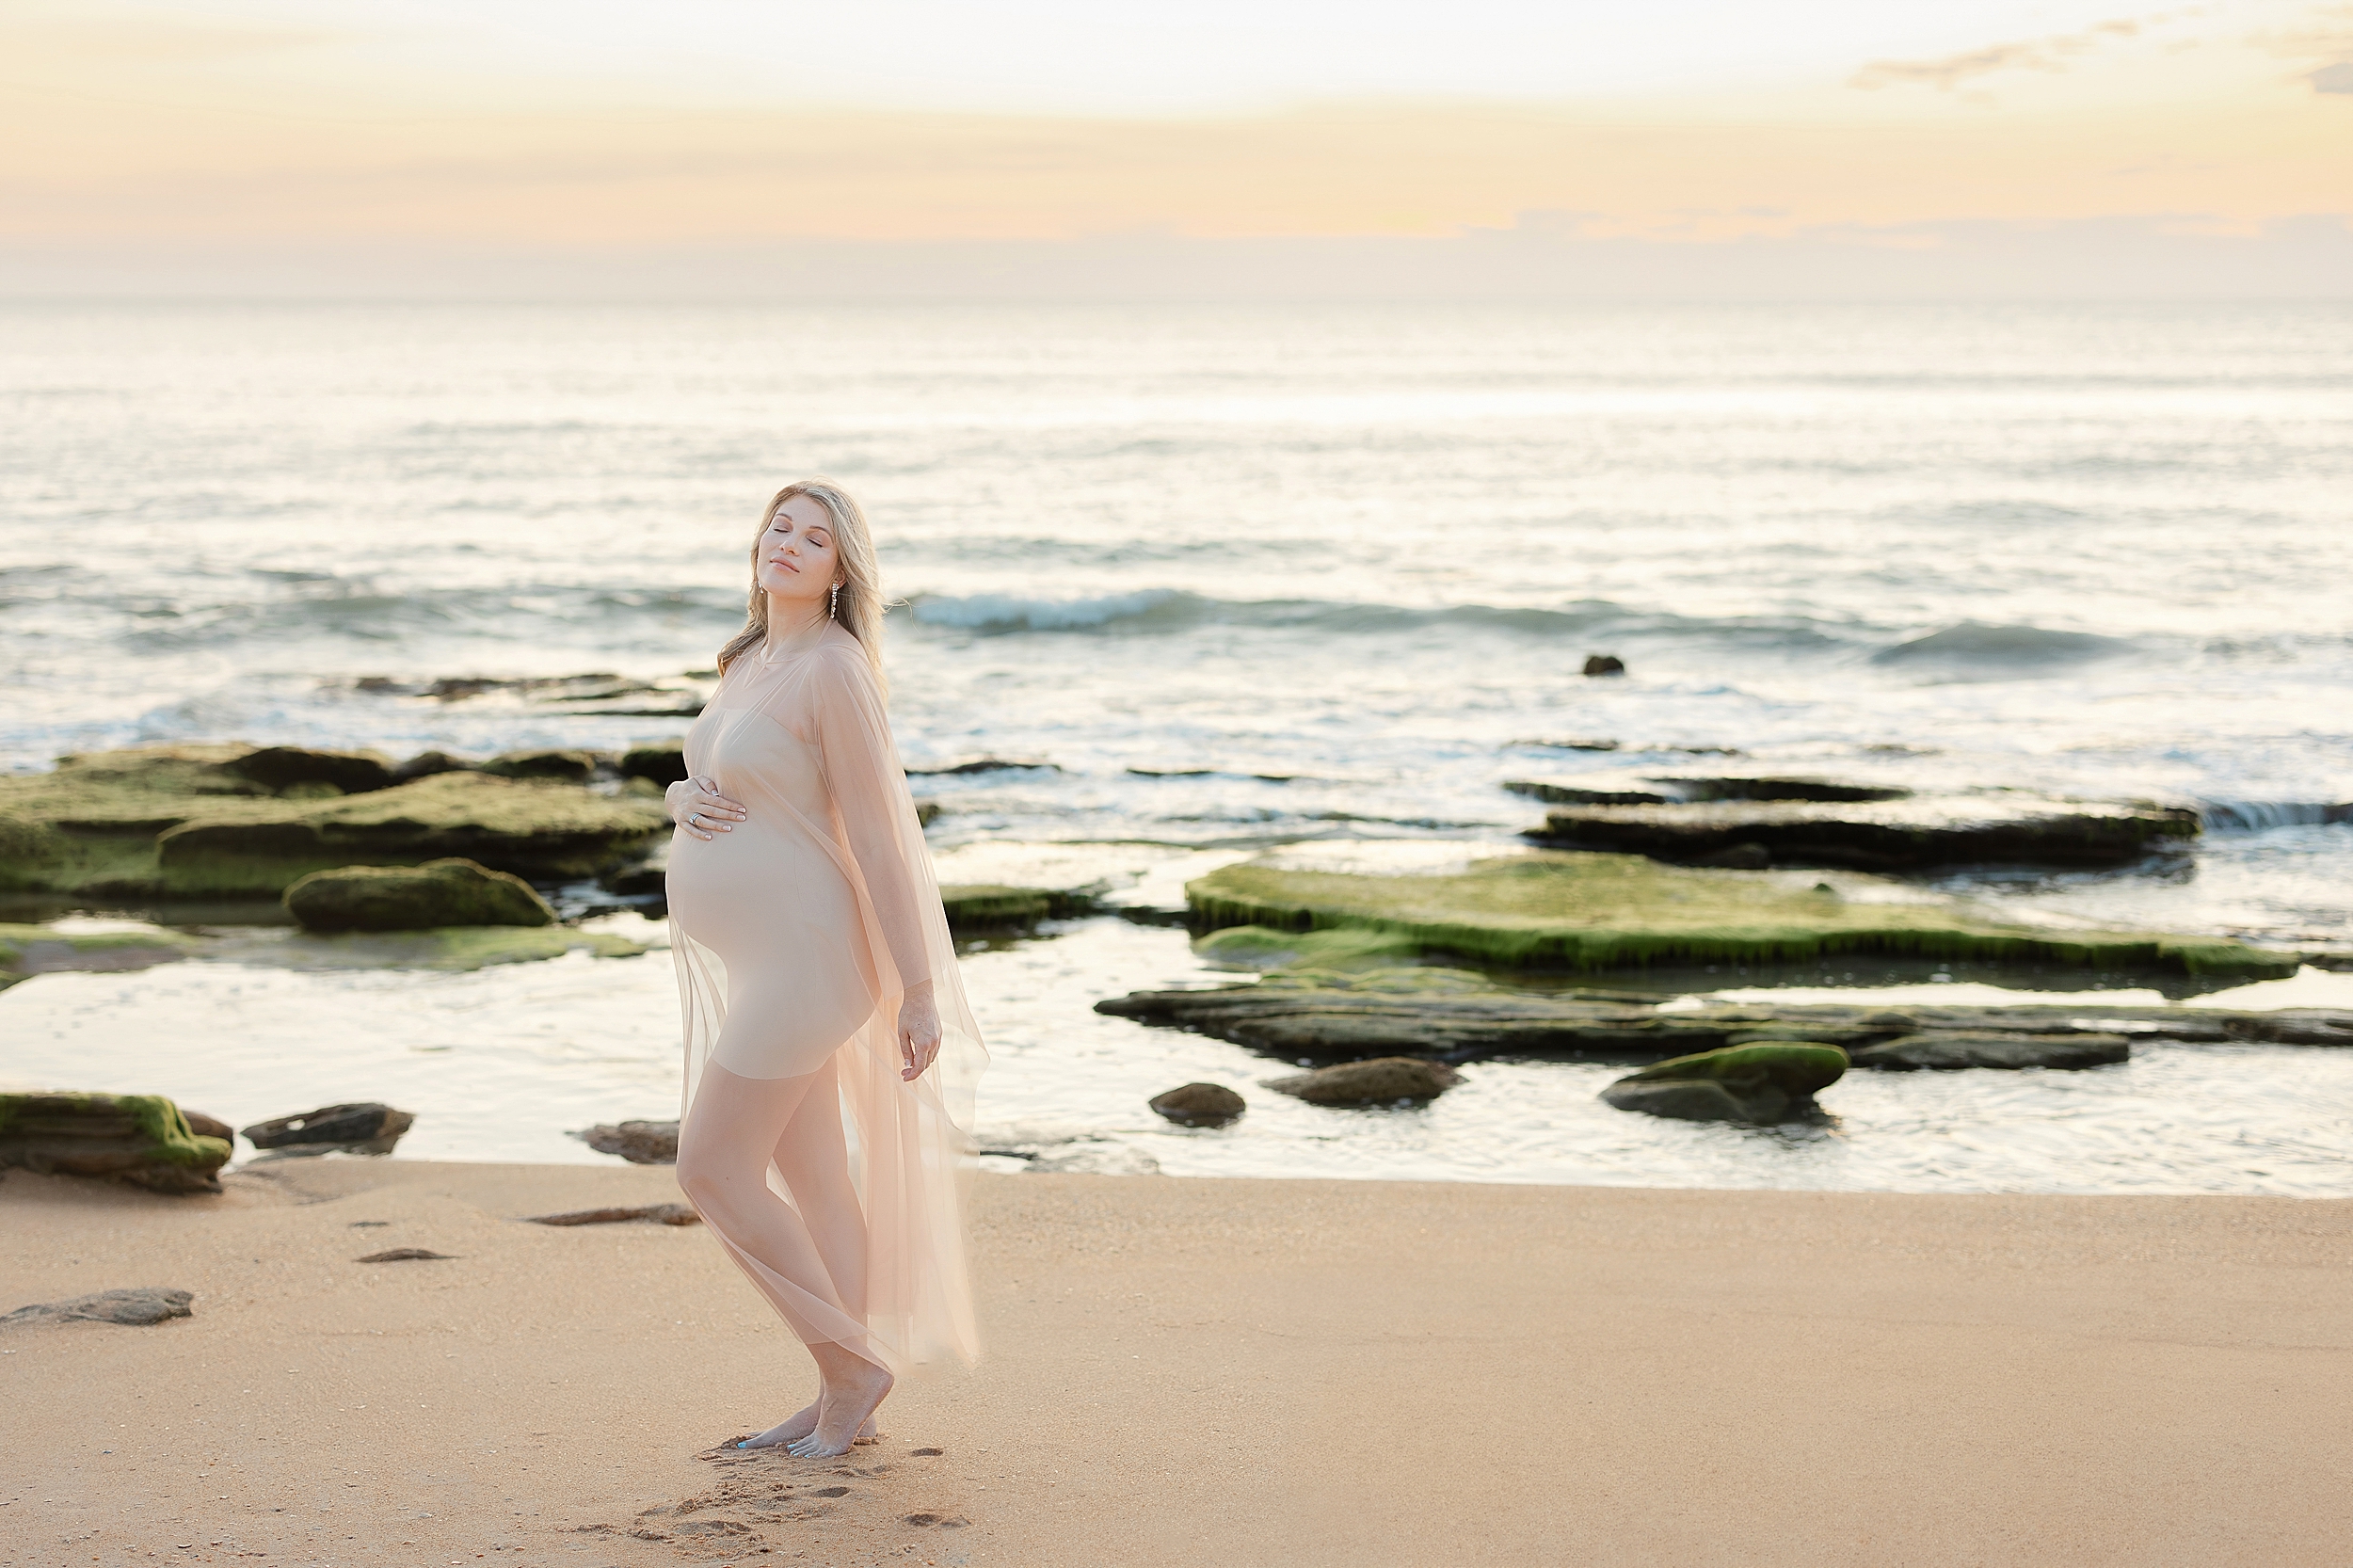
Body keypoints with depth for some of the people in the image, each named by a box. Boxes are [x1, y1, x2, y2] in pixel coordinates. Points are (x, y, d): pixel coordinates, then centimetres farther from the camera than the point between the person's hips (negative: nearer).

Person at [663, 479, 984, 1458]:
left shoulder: (835, 670, -16)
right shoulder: (751, 663, 12)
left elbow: (882, 834, -18)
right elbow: (698, 792, 21)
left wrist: (919, 992, -18)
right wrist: (685, 800, -5)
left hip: (799, 961, -9)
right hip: (750, 963, 9)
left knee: (711, 1172, -8)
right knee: (813, 1182, 13)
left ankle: (848, 1360, 5)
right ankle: (845, 1403, 20)